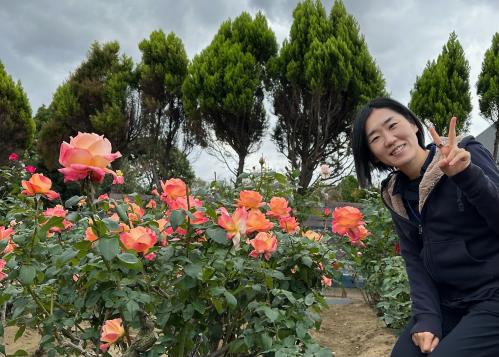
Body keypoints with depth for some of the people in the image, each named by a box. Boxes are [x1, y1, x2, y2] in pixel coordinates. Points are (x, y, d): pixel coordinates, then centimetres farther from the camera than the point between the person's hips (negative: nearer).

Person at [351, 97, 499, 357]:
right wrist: (427, 317, -12)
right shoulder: (394, 195, 3)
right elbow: (414, 259, 1)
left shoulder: (468, 154, -10)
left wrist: (467, 175, -34)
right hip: (447, 303, 5)